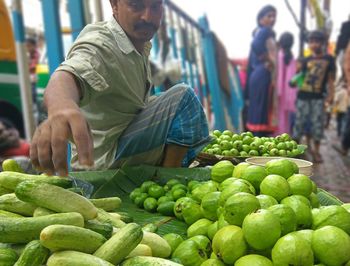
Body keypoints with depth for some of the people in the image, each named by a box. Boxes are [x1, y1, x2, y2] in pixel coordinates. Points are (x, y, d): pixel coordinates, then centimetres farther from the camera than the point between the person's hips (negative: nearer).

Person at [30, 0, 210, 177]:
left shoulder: (142, 44, 2)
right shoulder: (99, 45, -26)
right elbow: (70, 75, -48)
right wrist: (61, 107, -69)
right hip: (102, 157, -9)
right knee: (183, 97, -23)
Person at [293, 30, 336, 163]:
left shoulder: (329, 59, 7)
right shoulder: (306, 60, 9)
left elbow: (331, 80, 6)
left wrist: (330, 97, -1)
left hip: (319, 97, -1)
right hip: (303, 96, 1)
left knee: (318, 123, 0)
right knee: (299, 122, 3)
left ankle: (316, 150, 13)